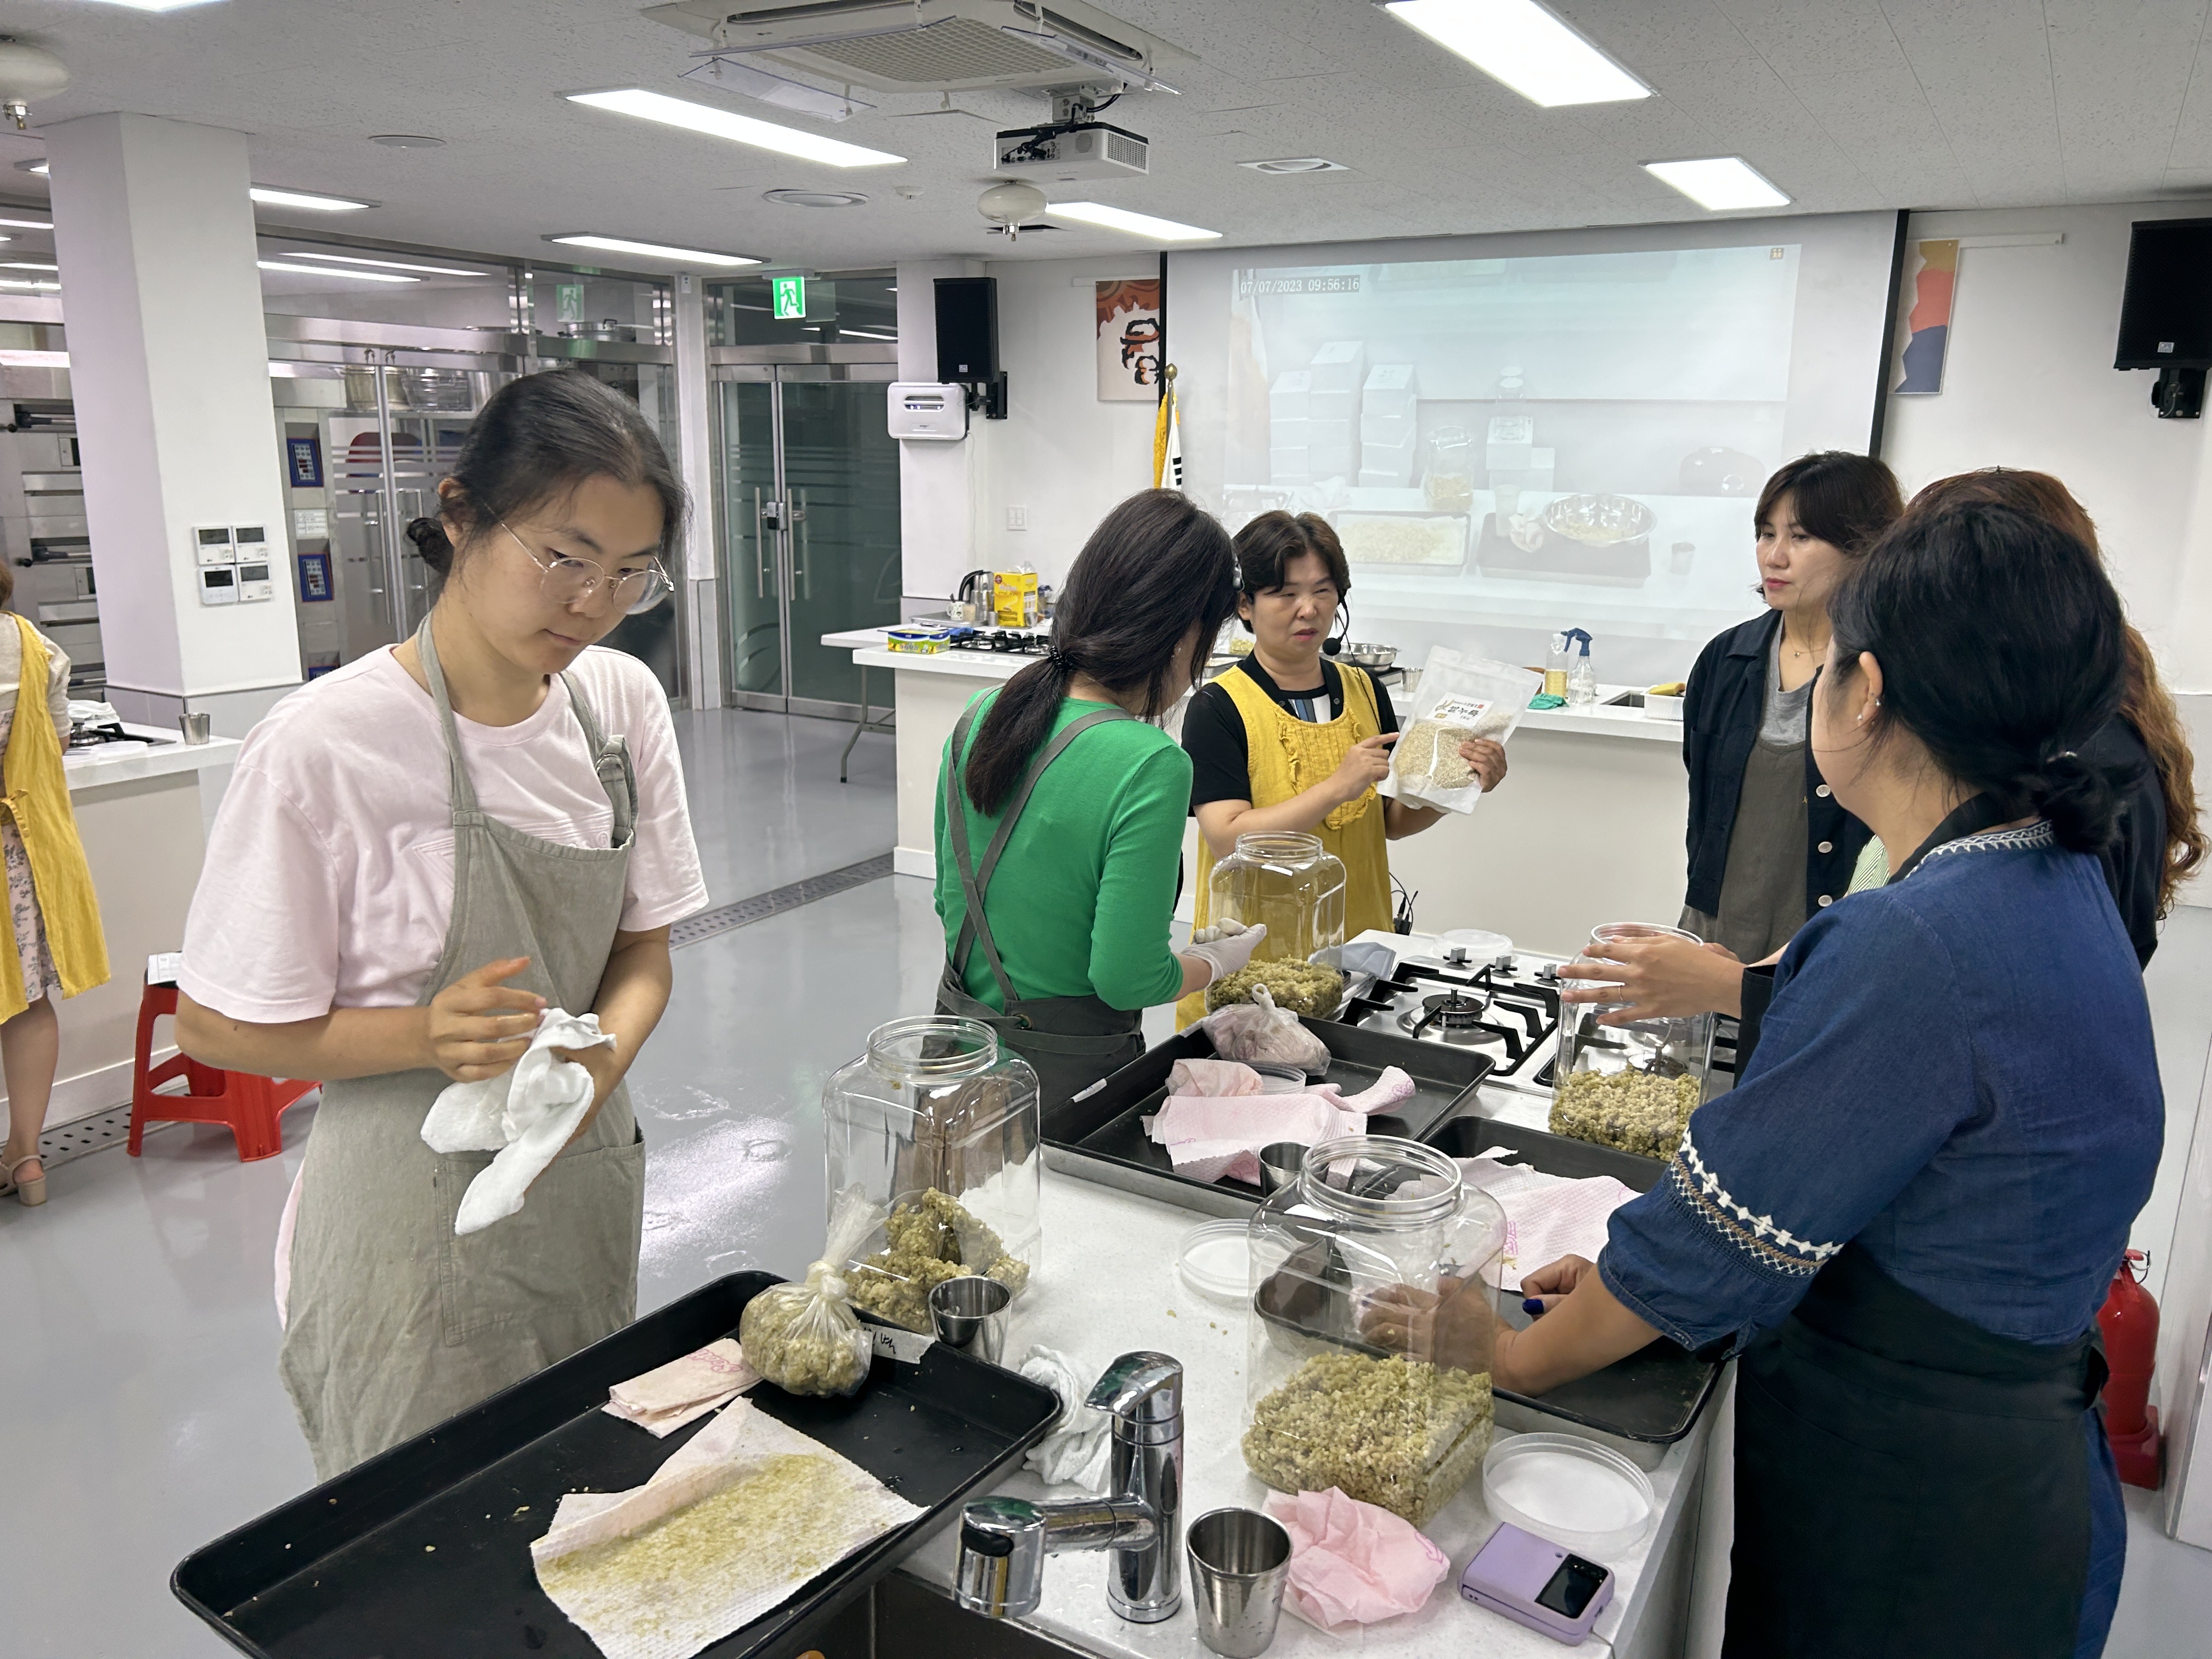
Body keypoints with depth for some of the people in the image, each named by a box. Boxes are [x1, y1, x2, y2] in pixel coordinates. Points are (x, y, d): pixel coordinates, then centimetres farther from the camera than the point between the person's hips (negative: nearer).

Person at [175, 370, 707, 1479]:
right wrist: (427, 1032, -27)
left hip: (587, 1176, 5)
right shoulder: (323, 745, -20)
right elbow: (218, 1027, -12)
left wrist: (602, 1056, -18)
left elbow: (643, 948, 2)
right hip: (416, 1210, -5)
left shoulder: (623, 702, -4)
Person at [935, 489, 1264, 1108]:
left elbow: (949, 902, 8)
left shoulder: (982, 715, -2)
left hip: (959, 1035, 7)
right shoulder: (1150, 766, -23)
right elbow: (1127, 980, -20)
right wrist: (1216, 962, -2)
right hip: (1067, 1074, -7)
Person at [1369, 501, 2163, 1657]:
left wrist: (1509, 1352, -6)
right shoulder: (2057, 889, 1)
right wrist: (1639, 1281, 7)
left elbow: (1724, 1232, -21)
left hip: (1906, 1517, -8)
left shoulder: (1914, 943, -29)